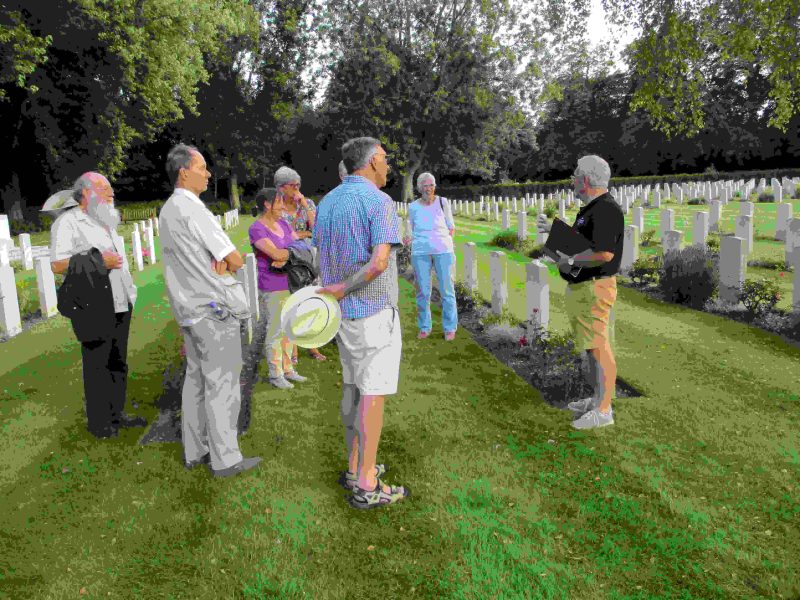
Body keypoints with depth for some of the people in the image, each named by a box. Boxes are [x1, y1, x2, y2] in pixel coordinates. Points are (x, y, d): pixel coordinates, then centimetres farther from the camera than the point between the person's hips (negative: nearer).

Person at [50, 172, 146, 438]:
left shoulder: (107, 223, 18)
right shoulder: (67, 222, -6)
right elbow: (57, 264, -13)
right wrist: (97, 262, -20)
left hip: (120, 304, 8)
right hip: (94, 309, -7)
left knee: (118, 362, 12)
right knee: (97, 366, -1)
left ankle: (116, 412, 22)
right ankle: (97, 421, 10)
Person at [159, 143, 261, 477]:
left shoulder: (167, 211, 13)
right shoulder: (193, 211, -17)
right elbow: (236, 260, -15)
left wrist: (218, 261, -6)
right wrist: (225, 262, 5)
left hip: (188, 310, 10)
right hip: (214, 310, -9)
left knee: (196, 379, 15)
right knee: (222, 384, -2)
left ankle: (194, 451, 24)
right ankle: (225, 459, 7)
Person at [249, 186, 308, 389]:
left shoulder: (283, 223, 8)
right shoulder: (257, 229, -14)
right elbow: (276, 253, -24)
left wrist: (286, 257, -14)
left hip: (290, 285, 7)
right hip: (272, 288, -7)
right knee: (275, 331, 2)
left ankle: (287, 369, 26)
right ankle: (275, 374, 15)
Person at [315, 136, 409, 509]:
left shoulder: (327, 203, 10)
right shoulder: (380, 202, -14)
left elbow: (323, 260, 13)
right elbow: (380, 262, -27)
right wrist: (342, 291, -15)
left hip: (344, 311, 8)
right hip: (374, 311, -8)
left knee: (352, 387, 16)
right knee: (374, 393, -2)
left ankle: (355, 467, 26)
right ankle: (367, 486, 5)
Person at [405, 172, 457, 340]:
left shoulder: (443, 202, 3)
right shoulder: (413, 207, 5)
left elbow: (451, 228, 10)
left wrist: (446, 240, -6)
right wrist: (411, 238, -3)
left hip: (443, 250, -1)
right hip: (420, 252, 1)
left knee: (447, 290, 1)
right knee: (422, 291, 4)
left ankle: (450, 328, 12)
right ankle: (424, 327, 17)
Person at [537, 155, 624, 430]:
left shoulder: (606, 209, -18)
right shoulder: (590, 209, 15)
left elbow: (604, 253, -30)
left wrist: (570, 260, -17)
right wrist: (553, 230, 26)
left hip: (594, 288, -11)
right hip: (580, 287, 11)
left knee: (599, 348, -5)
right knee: (590, 347, 17)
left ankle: (603, 410, 3)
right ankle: (597, 399, 30)